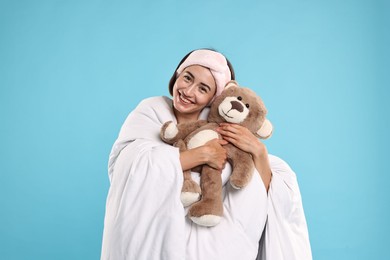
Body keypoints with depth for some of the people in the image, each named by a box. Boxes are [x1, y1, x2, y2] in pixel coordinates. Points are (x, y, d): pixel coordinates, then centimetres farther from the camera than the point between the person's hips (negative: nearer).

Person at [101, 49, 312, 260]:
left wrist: (258, 151, -19)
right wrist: (203, 154, -23)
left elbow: (263, 195, -2)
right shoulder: (151, 110, -4)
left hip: (207, 238, 2)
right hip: (155, 233, -1)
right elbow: (129, 164, -25)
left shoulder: (224, 128, 2)